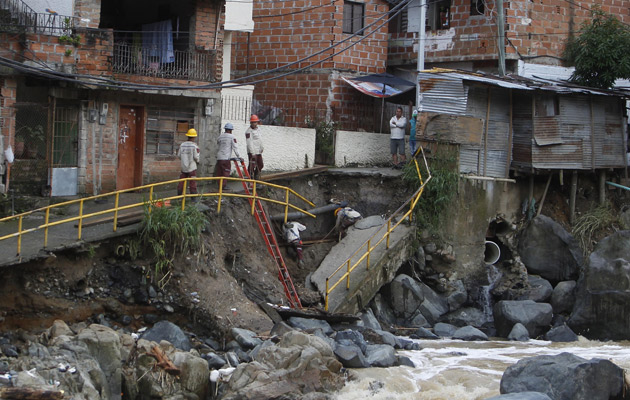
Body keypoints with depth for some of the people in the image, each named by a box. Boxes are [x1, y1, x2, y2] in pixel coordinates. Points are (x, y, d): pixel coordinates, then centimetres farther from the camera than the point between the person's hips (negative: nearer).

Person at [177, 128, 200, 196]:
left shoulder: (182, 145, -1)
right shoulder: (194, 146, -13)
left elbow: (179, 156, 3)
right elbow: (196, 157, -14)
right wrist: (197, 160, 8)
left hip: (183, 167, 4)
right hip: (192, 168, -4)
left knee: (181, 182, 12)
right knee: (192, 183, 1)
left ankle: (179, 195, 16)